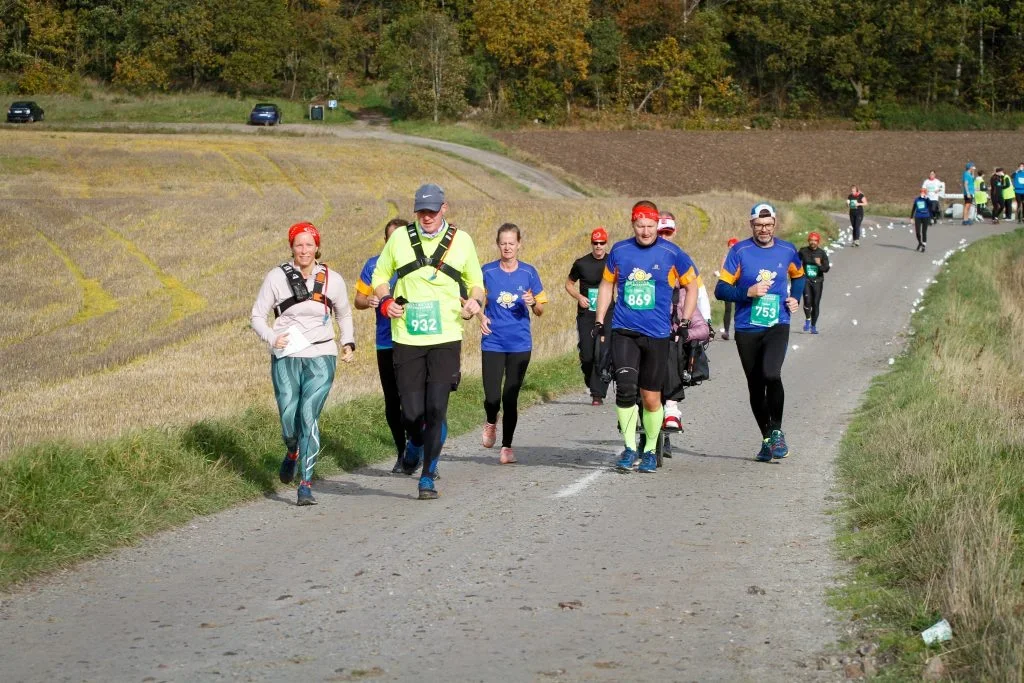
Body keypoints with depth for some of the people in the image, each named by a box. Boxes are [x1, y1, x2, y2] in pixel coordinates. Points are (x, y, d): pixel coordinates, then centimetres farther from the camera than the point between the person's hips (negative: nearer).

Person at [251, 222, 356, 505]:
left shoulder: (332, 280, 4)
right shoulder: (277, 277, 0)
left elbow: (344, 314, 21)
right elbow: (257, 315, 5)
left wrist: (348, 343, 8)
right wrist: (271, 338, -13)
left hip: (320, 358, 0)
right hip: (286, 358, 0)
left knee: (309, 416, -13)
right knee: (288, 418, -3)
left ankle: (306, 484, -9)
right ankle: (293, 453, 35)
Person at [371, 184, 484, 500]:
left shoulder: (461, 240, 5)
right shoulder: (400, 238, 4)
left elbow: (476, 281, 16)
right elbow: (380, 275, 16)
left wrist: (475, 301, -5)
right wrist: (385, 301, -3)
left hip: (446, 338, -1)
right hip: (406, 340, 1)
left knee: (437, 408, -9)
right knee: (411, 412, -2)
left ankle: (428, 477, 2)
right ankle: (415, 444, 34)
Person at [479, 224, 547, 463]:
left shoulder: (528, 273, 2)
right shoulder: (487, 271, 1)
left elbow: (540, 311, 7)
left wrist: (533, 303, -15)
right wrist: (481, 316, -8)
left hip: (520, 344, 0)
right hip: (493, 343, 0)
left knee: (510, 397, 1)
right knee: (492, 397, -8)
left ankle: (507, 446, 14)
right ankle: (491, 423, 26)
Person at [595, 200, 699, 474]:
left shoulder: (672, 254, -3)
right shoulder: (619, 251, 3)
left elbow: (691, 286, 9)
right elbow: (607, 284, 16)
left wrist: (684, 323, 3)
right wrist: (599, 321, 11)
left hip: (657, 335, -1)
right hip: (624, 331, 1)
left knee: (651, 397, 5)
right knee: (625, 388, -17)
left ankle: (651, 451, 23)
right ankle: (630, 448, -7)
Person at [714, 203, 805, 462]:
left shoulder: (787, 251, 4)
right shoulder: (740, 252, -4)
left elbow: (799, 276, 25)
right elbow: (721, 289, -5)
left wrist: (795, 298, 7)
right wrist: (748, 292, -20)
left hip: (777, 326, 0)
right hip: (747, 329, 1)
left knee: (771, 374, -25)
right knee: (756, 387, 8)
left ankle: (776, 431, -9)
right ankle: (767, 439, 24)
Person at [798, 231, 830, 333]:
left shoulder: (822, 253, 0)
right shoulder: (803, 251, 1)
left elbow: (826, 268, -5)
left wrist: (820, 264, -22)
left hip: (817, 281, 1)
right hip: (806, 279, 0)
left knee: (816, 304, 1)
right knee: (807, 301, -18)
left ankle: (813, 326, 13)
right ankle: (807, 319, 6)